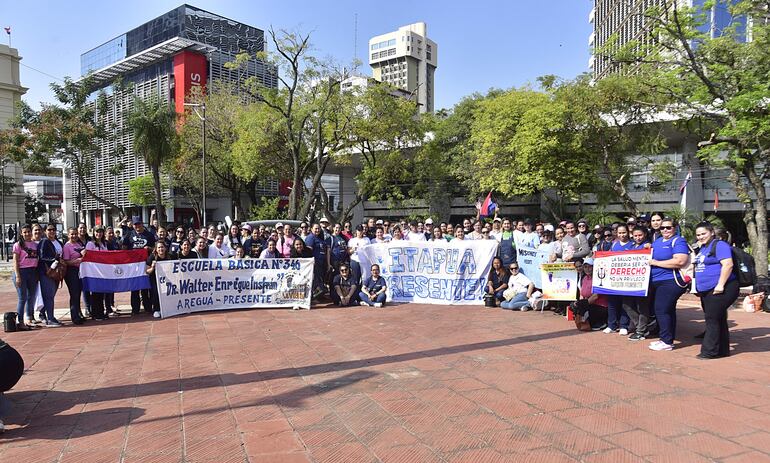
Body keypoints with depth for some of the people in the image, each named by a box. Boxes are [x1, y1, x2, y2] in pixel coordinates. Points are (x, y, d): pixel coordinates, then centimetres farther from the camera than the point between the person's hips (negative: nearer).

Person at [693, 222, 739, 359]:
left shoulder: (719, 245, -10)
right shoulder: (702, 248, 18)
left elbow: (728, 265, -21)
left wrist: (720, 285, -24)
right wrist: (698, 286, 24)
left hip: (719, 290, -9)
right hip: (706, 291, 9)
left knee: (712, 319, -8)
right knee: (718, 320, 14)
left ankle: (709, 351, -3)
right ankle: (722, 351, 22)